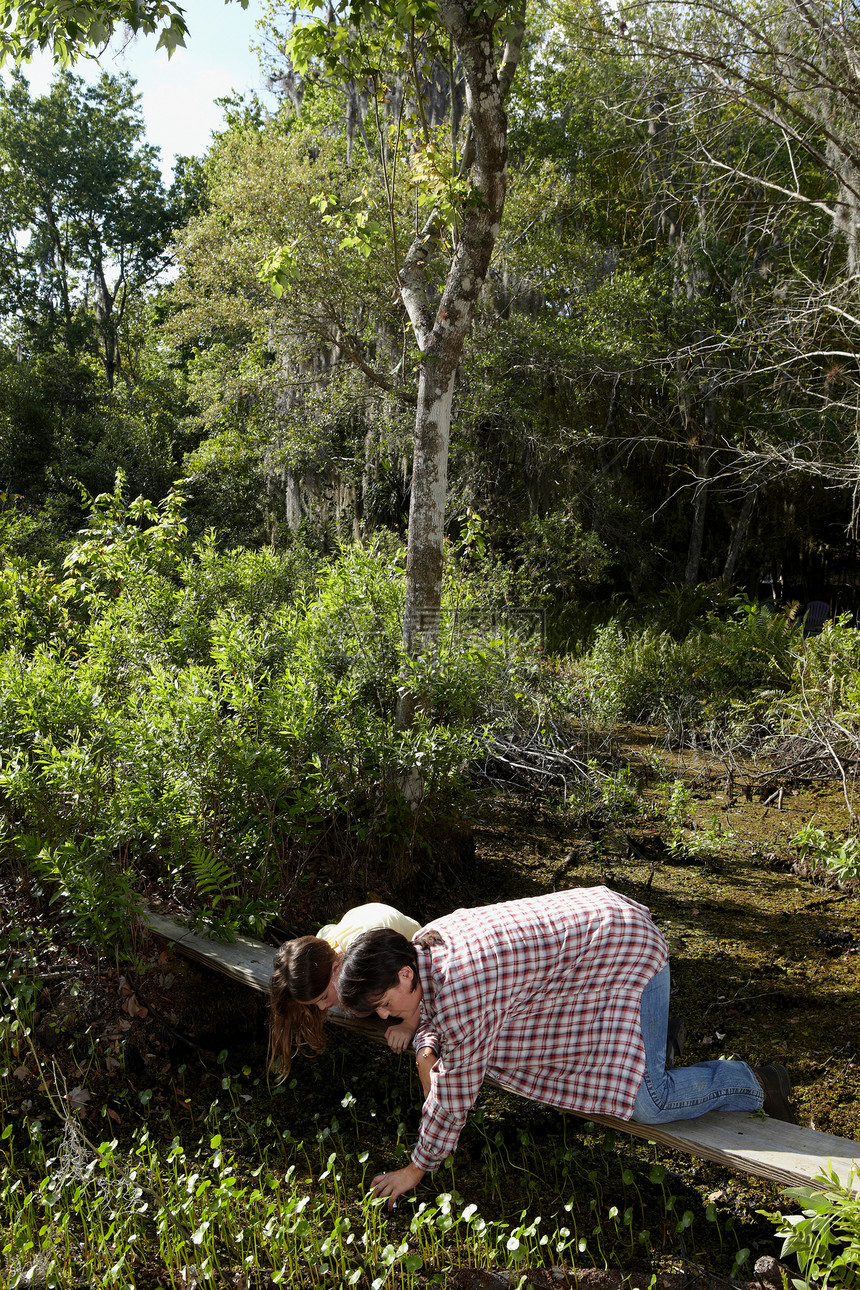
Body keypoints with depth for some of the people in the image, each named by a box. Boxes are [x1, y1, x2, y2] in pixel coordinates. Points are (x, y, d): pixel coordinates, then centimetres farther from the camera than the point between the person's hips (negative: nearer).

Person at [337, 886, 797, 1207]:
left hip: (629, 949, -10)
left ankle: (755, 1084, 7)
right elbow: (432, 1018, 18)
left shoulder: (457, 985, -30)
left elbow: (458, 1086, -19)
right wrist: (428, 1047, -5)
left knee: (645, 1102, -15)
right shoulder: (423, 944, -2)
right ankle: (650, 1033, 34)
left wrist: (418, 1168, -6)